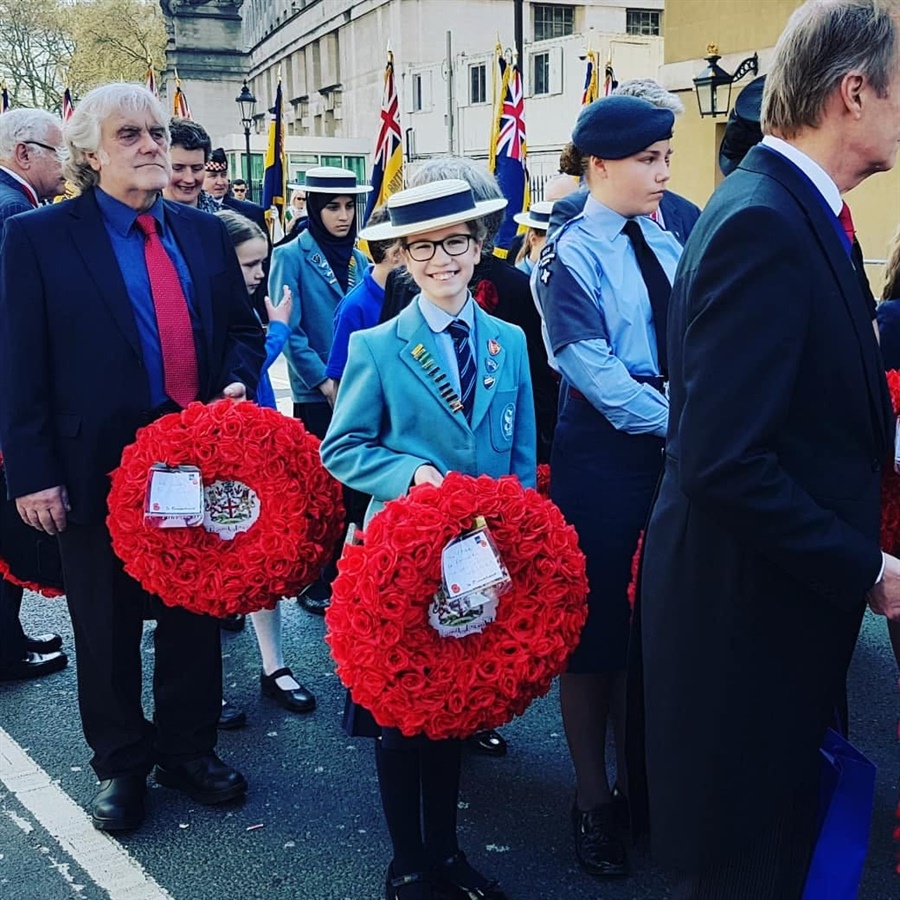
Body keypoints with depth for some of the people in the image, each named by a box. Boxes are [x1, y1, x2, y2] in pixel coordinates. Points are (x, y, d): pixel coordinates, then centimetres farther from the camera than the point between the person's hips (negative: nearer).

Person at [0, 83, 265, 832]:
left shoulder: (205, 233, 7)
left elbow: (244, 326, 16)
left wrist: (238, 380, -5)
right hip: (99, 467, -3)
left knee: (195, 611, 15)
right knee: (108, 624, 11)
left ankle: (190, 749, 33)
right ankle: (121, 765, 29)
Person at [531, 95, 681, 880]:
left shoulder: (666, 243, 10)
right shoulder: (571, 255, -8)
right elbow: (593, 372, -15)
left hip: (676, 450, 5)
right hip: (603, 453, -5)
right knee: (596, 626, 6)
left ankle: (641, 779, 30)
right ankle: (593, 799, 22)